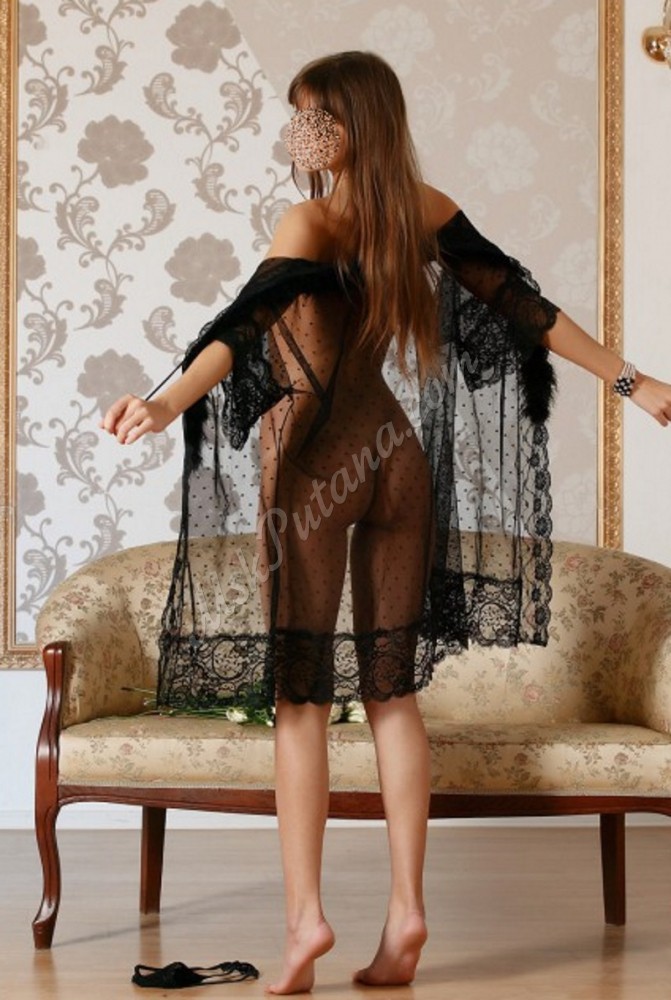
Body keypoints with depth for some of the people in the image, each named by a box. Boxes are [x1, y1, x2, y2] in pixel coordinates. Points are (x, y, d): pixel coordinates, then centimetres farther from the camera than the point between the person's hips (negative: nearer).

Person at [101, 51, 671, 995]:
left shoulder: (312, 222, -13)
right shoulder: (427, 211, 4)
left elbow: (248, 321, -28)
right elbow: (521, 302, 6)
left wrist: (170, 403, -39)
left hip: (312, 456, -5)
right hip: (397, 451, 5)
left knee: (301, 693, 0)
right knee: (393, 688, 8)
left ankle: (305, 915, -4)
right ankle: (406, 910, 7)